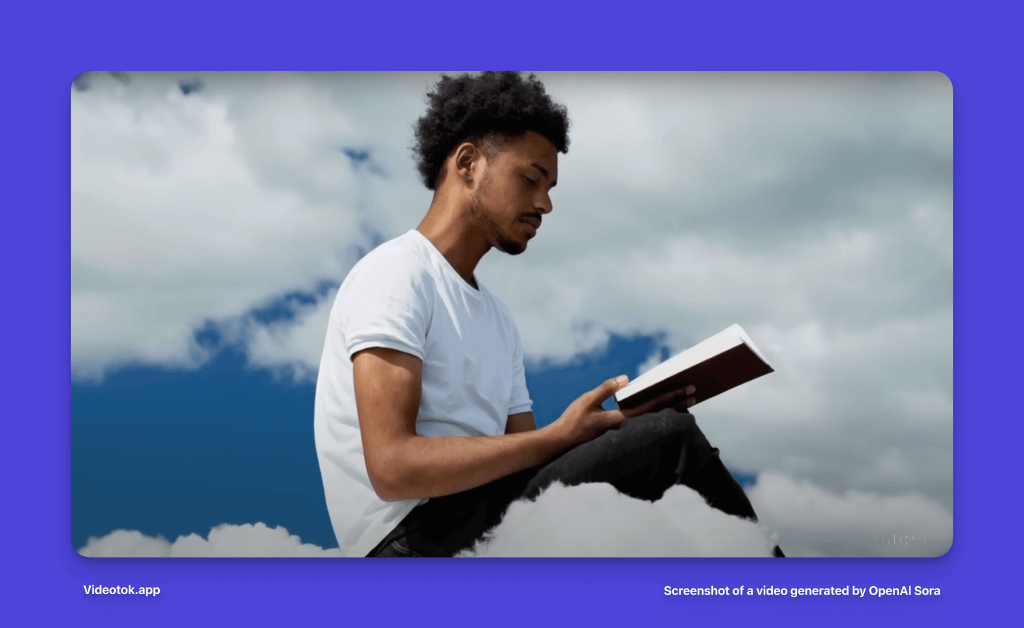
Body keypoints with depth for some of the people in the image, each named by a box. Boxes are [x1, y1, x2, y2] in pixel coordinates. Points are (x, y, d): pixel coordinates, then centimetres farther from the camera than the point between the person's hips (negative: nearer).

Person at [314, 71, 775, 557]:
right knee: (666, 441, -16)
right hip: (418, 535, -9)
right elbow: (394, 468, -18)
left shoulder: (499, 318, 21)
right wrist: (560, 437, -17)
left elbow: (524, 456, 11)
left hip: (481, 518, 9)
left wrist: (636, 415, -5)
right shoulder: (397, 273, -7)